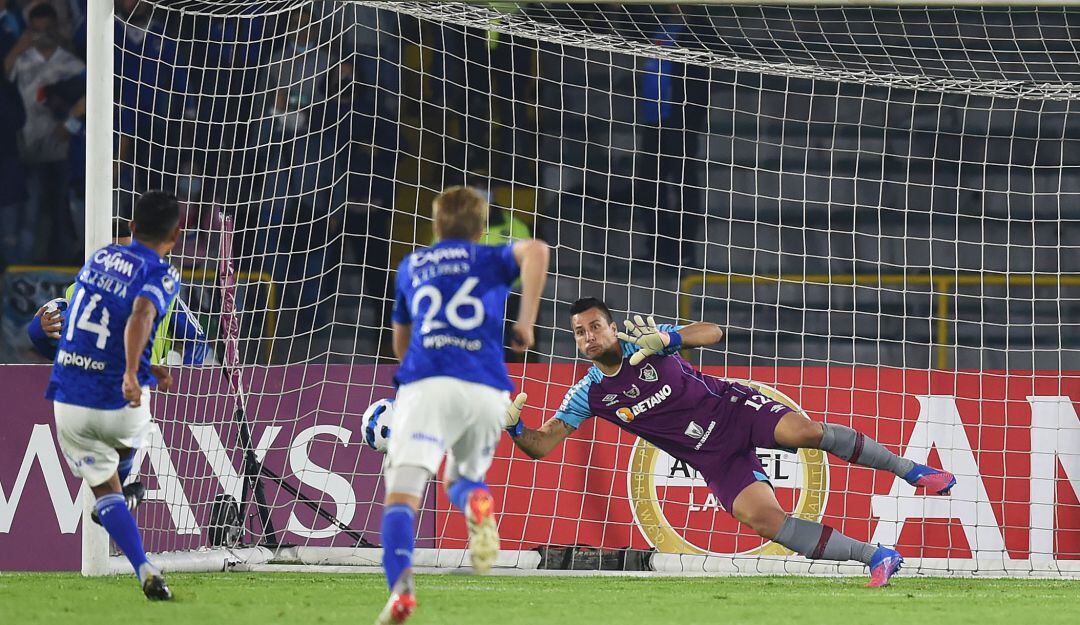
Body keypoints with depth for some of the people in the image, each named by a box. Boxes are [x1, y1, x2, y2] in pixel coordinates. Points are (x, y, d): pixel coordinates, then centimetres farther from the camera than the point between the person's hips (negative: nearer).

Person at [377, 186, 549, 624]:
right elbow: (535, 250, -4)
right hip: (487, 389, 1)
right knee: (461, 477, 25)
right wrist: (526, 322, 0)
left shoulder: (411, 267, 27)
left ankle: (400, 587, -39)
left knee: (402, 492, -12)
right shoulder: (492, 259, 21)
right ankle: (477, 501, -13)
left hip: (426, 384, -1)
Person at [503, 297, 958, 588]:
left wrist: (667, 339, -31)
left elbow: (713, 333, -12)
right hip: (713, 458, 2)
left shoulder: (643, 342, -8)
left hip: (732, 407, -2)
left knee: (806, 431, -29)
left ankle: (910, 470, -11)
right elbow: (540, 446, -2)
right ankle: (877, 558, -16)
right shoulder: (589, 394, -2)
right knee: (760, 517, -21)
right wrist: (514, 427, -24)